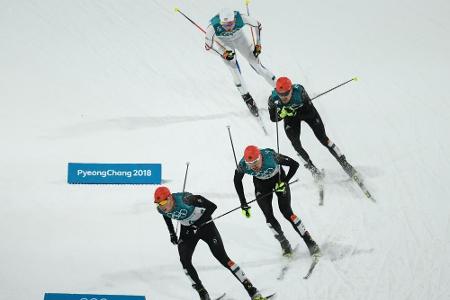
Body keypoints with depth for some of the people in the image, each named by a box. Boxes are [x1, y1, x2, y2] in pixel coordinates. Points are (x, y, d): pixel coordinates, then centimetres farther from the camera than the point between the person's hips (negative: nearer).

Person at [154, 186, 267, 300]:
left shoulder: (184, 199, -33)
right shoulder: (161, 209, -15)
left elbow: (212, 206, -29)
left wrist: (199, 223, -30)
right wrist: (172, 233, 9)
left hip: (204, 225, -5)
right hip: (187, 230, 5)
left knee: (222, 257, -10)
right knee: (185, 261, -14)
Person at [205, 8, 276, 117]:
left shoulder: (240, 18, -36)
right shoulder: (213, 26, -40)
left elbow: (256, 25, -15)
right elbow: (208, 44, -22)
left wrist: (257, 44, -13)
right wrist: (223, 53, -30)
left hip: (238, 37, 1)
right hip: (223, 43, -1)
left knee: (255, 62, 0)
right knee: (233, 65, -19)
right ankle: (246, 97, -6)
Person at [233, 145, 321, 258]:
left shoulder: (271, 157, -36)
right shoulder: (243, 165, -30)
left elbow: (294, 164, -22)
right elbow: (237, 181, -8)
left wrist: (284, 182, -27)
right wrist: (243, 204, -10)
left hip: (278, 179, -2)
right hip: (261, 184, 2)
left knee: (286, 212, -15)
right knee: (269, 217, -11)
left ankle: (311, 244, -8)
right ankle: (284, 243, 9)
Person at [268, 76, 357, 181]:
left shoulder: (299, 91, -37)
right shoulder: (273, 99, -30)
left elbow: (310, 111, -29)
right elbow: (273, 118, -16)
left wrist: (294, 113, -41)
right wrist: (280, 115, -37)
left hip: (306, 111, -2)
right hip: (290, 118, 2)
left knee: (323, 139, -4)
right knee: (296, 145, -14)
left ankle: (344, 163, 11)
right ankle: (312, 169, 7)